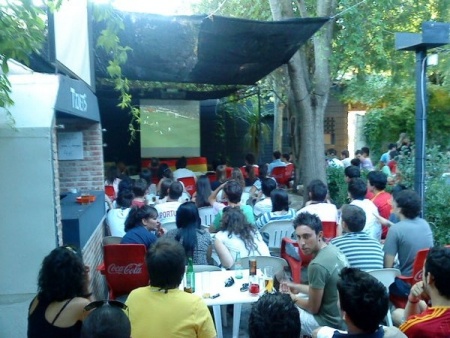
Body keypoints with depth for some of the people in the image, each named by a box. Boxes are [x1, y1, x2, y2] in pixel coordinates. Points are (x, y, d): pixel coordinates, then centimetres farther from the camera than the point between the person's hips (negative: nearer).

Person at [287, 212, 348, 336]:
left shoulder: (317, 265, -29)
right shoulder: (333, 249, -3)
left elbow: (313, 308, -16)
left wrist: (293, 298, 0)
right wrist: (297, 287, 13)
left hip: (330, 322, -8)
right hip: (343, 316, 8)